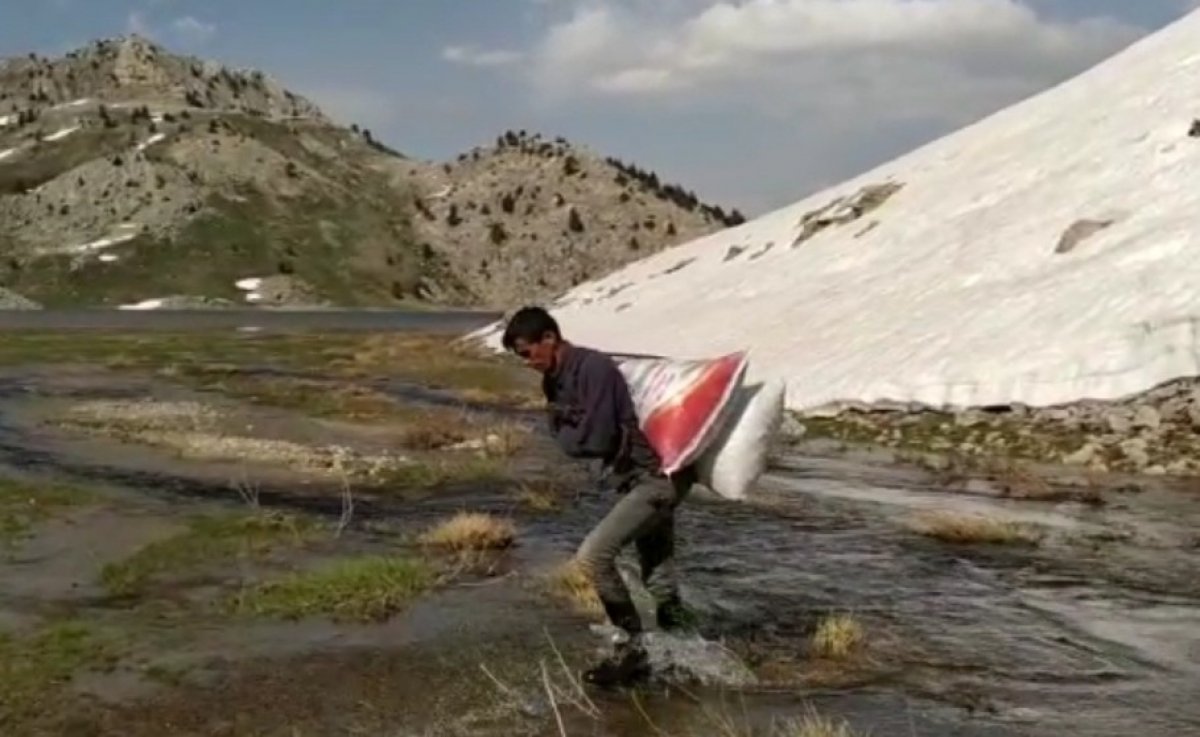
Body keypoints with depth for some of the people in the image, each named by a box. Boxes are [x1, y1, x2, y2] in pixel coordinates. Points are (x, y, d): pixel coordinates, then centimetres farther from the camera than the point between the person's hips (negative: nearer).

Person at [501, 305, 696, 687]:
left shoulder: (594, 369, -23)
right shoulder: (555, 380, 7)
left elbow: (595, 439, -25)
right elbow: (563, 432, 11)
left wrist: (567, 436, -6)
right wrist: (571, 436, -9)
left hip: (657, 477, -10)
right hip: (639, 476, 10)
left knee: (593, 555, -18)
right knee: (655, 572, 19)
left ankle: (632, 647, -6)